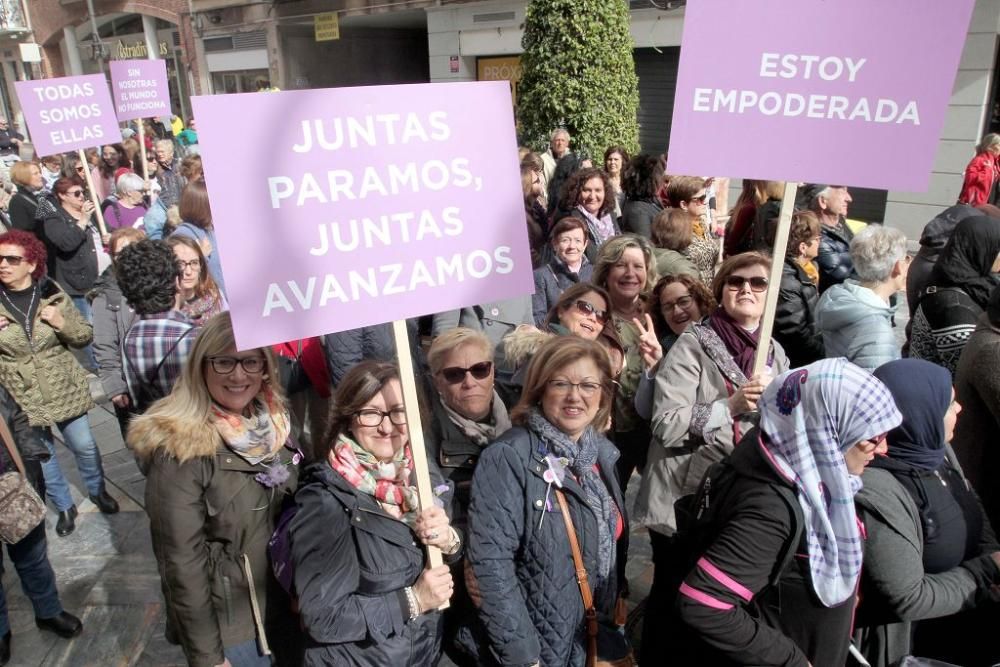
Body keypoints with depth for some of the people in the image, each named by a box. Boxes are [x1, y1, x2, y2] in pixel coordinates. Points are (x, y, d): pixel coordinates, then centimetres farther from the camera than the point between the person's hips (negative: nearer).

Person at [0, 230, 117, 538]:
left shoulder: (52, 295, -6)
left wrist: (62, 323, -21)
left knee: (84, 446, 13)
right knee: (41, 456, 14)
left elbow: (85, 336, -1)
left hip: (63, 390, 0)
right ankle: (64, 506, 34)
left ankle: (97, 491, 39)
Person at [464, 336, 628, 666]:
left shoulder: (605, 452, 0)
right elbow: (491, 563, -24)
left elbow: (609, 546, 10)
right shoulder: (508, 457, -21)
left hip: (594, 638, 6)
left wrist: (611, 627, 10)